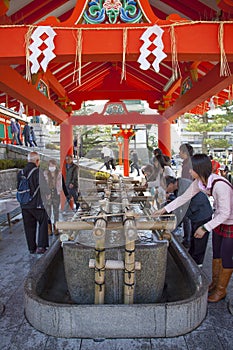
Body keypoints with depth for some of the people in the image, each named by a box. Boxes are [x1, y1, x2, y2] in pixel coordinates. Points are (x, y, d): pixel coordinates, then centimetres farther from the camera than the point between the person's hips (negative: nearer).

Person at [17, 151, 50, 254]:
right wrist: (48, 194, 5)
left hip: (24, 205, 5)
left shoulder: (20, 173, 3)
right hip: (37, 204, -5)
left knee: (29, 226, 14)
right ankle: (41, 246, 6)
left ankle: (32, 248, 23)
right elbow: (44, 188, -15)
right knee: (43, 223, 11)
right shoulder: (38, 172, -15)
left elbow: (18, 188, 11)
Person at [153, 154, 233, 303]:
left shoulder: (220, 185, -34)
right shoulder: (199, 182, -9)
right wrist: (164, 209, 3)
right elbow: (184, 197, 3)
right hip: (219, 219, 7)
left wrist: (205, 228, -24)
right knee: (216, 253, 16)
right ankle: (214, 283, 33)